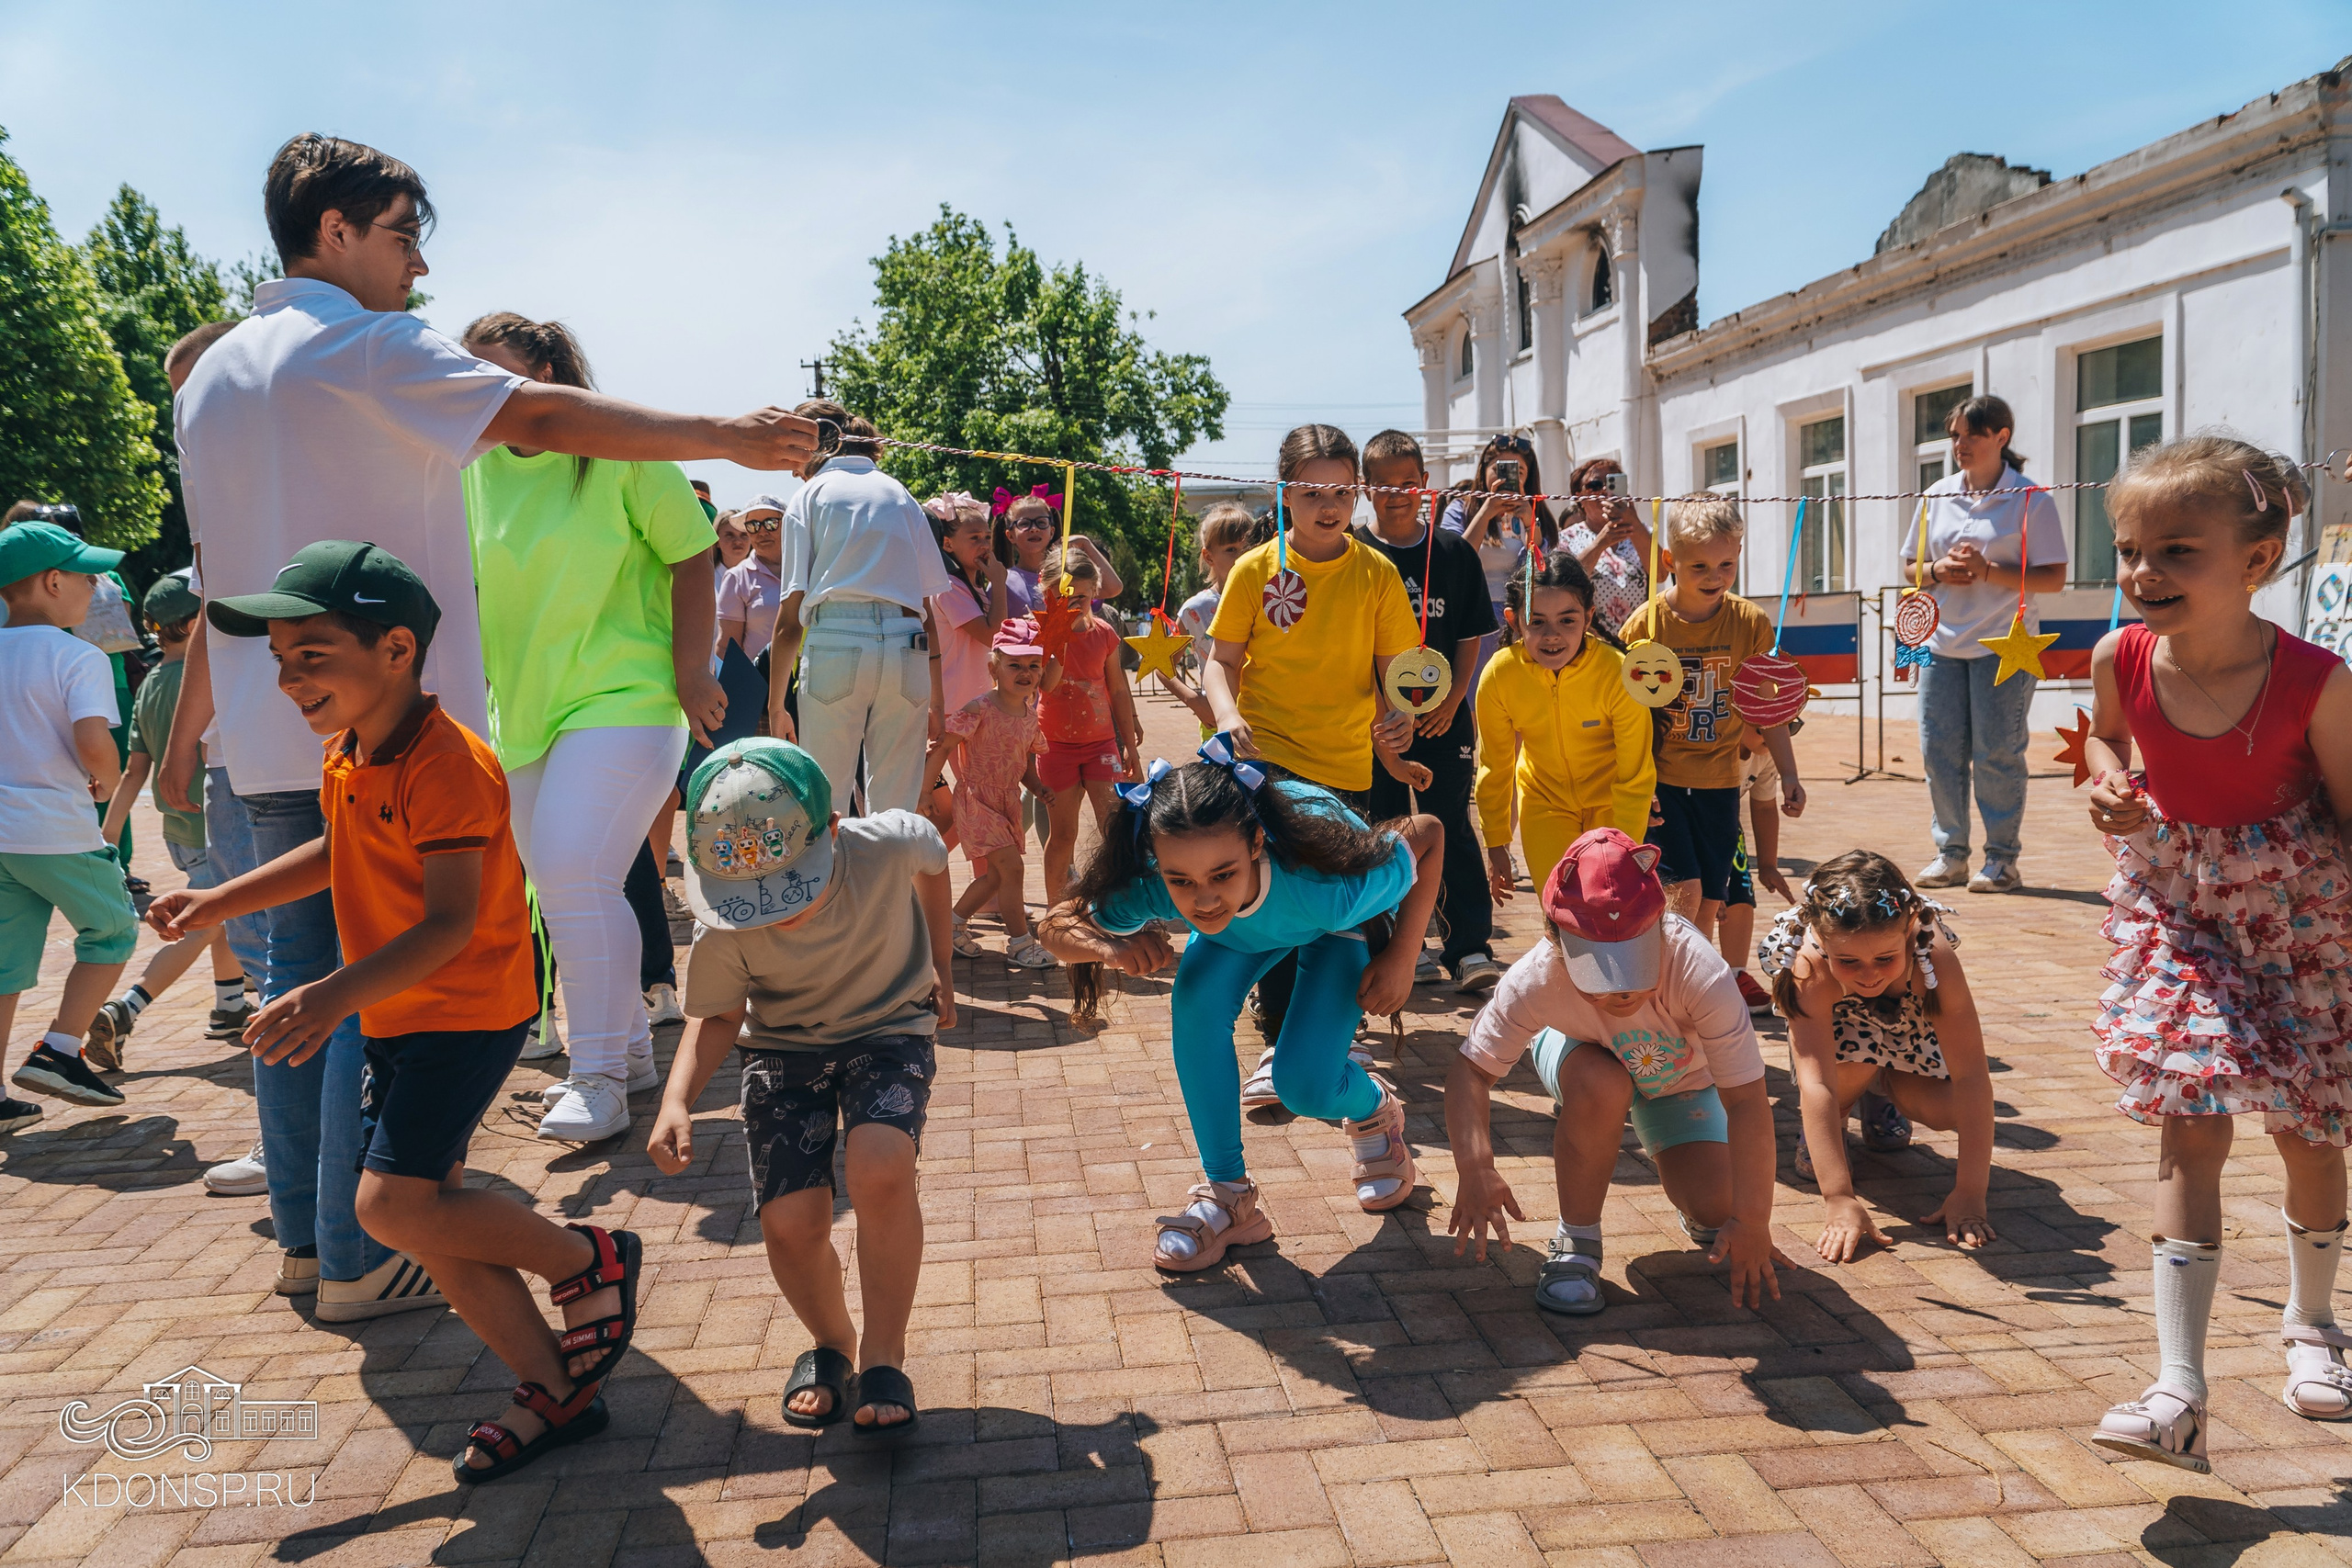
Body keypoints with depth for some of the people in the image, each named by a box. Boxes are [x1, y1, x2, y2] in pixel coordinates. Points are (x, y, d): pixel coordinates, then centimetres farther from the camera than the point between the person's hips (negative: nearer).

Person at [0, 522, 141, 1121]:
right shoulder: (78, 657, -11)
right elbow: (93, 741, -24)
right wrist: (107, 783, -4)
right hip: (58, 834, -6)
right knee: (112, 932, 14)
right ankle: (57, 1052, 6)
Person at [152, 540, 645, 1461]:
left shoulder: (446, 764, -23)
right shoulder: (346, 753, 7)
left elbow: (451, 921, -29)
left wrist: (337, 995, -40)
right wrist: (222, 901, 22)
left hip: (468, 1012, -10)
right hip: (395, 1017, 10)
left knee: (395, 1205, -15)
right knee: (426, 1224, 9)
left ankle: (593, 1260, 5)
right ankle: (556, 1392, 18)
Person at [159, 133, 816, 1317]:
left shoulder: (211, 375, 16)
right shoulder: (366, 346, -8)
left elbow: (217, 577, 21)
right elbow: (547, 420, -19)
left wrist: (187, 733, 26)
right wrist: (734, 437, -20)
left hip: (268, 741, 8)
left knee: (299, 974, 13)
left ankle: (304, 1230, 22)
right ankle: (361, 1255, 5)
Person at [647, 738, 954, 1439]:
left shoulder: (890, 845, -27)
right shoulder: (726, 927, -24)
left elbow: (933, 865, -1)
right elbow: (717, 1017, -7)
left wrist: (941, 970, 9)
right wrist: (678, 1099, -26)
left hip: (889, 1029, -1)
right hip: (784, 1045, 1)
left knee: (879, 1169, -30)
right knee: (791, 1223, -15)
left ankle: (883, 1356, -7)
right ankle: (831, 1342, 20)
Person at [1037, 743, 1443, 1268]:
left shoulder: (1332, 887, -46)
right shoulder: (1148, 885, -38)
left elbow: (1429, 833, -29)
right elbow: (1056, 926, -23)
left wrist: (1402, 957, -28)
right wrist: (1108, 944, -45)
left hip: (1339, 927, -3)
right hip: (1244, 925, 3)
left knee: (1303, 1085, -18)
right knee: (1198, 996, -26)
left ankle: (1375, 1111, 21)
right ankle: (1227, 1195, -10)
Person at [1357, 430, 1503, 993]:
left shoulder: (1453, 551, 5)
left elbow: (1470, 634, 8)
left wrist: (1453, 698, -5)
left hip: (1442, 715, 1)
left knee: (1452, 829, 0)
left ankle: (1470, 950, 3)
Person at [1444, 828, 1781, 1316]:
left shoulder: (1700, 972, -42)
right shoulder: (1538, 978, -39)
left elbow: (1747, 1101, -36)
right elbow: (1472, 1069, -31)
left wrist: (1751, 1222, -36)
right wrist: (1475, 1167, -47)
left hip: (1680, 1076, 1)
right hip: (1577, 1053, 0)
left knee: (1715, 1208, -16)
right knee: (1601, 1087, -37)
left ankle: (1699, 1216, 23)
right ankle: (1576, 1240, -15)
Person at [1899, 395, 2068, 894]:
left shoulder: (2031, 499, -4)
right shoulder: (1937, 495, 10)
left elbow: (2053, 577, -8)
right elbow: (1910, 567, 16)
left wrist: (1988, 571, -19)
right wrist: (1937, 571, -6)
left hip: (2003, 645, -5)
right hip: (1943, 642, 5)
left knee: (1996, 754, -2)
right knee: (1939, 750, 5)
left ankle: (2001, 857, 9)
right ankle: (1950, 853, 16)